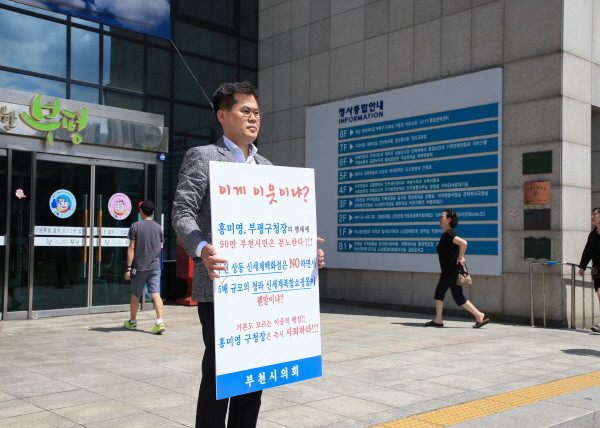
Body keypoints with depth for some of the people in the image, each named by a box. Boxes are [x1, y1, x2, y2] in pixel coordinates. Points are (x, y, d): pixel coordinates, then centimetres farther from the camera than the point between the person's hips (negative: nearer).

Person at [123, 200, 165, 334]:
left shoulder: (135, 226, -7)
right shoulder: (158, 227, 4)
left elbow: (131, 248, -9)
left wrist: (129, 268, -8)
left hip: (139, 267, -2)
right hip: (155, 267, 2)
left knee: (135, 296, 12)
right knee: (156, 294, -2)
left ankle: (132, 322, 28)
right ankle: (159, 322, -15)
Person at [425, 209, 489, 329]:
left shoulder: (448, 234, -18)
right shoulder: (446, 234, 12)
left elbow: (463, 243, -33)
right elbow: (461, 244, 25)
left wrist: (460, 257, -22)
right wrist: (460, 257, 17)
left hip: (453, 271, -10)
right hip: (447, 271, 10)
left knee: (458, 297, -4)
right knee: (439, 293, 9)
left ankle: (479, 316, 4)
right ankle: (438, 320, 12)